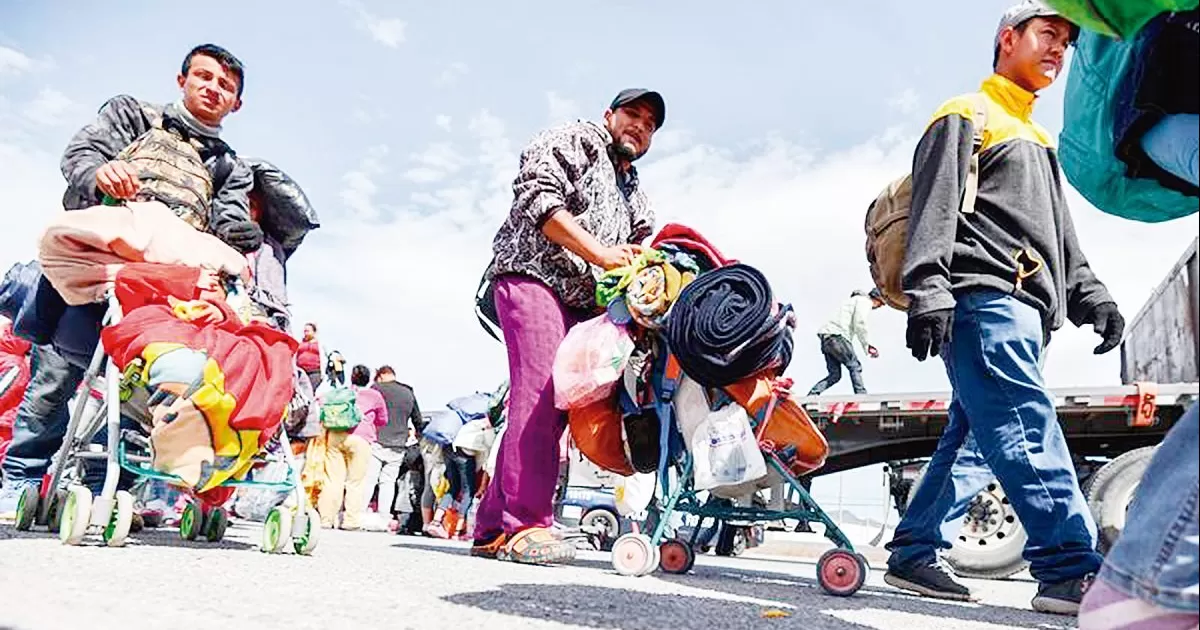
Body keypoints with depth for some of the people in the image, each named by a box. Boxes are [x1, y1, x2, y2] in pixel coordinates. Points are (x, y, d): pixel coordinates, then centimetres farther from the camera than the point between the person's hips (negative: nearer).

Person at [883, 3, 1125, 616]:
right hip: (983, 295, -9)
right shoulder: (966, 115, 7)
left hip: (1024, 309, 9)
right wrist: (928, 290, -21)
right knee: (1030, 429, -18)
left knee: (968, 436, 6)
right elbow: (934, 206, -8)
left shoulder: (1039, 140, 33)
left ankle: (912, 554, 11)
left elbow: (1061, 235, 30)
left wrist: (1088, 293, 15)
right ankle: (1071, 570, -21)